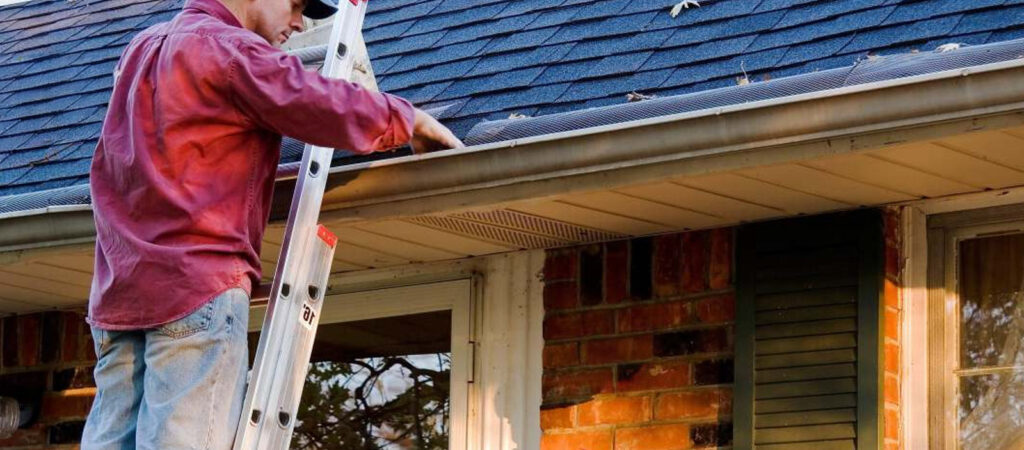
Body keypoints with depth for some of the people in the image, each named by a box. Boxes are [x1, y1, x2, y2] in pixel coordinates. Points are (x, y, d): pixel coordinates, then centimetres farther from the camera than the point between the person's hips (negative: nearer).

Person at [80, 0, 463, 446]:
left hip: (116, 292, 8)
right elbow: (339, 111, -11)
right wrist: (412, 119, 8)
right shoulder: (231, 49, -5)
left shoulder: (139, 49, 21)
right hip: (199, 282, -8)